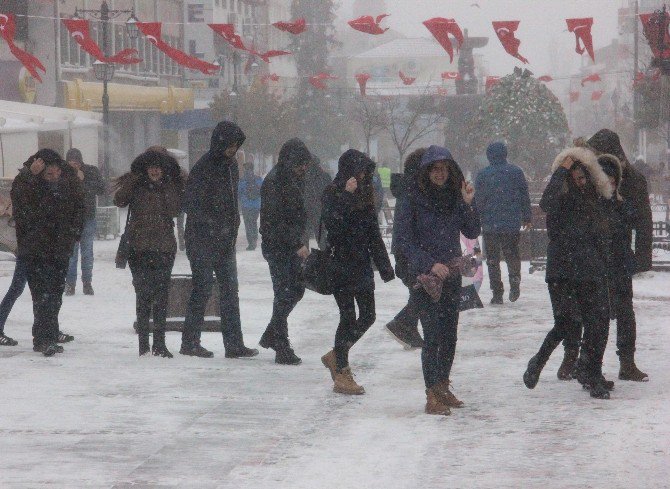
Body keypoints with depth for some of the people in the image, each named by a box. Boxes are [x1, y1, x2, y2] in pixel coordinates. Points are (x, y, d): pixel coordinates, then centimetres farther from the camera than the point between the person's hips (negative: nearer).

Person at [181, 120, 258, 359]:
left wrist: (232, 228, 12)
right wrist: (217, 225, -19)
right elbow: (190, 205, -18)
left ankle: (234, 345, 8)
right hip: (203, 241, -8)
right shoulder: (204, 167, -15)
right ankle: (190, 342, 7)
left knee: (230, 291, 6)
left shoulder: (231, 164, 11)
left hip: (225, 241, 8)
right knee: (202, 289, -3)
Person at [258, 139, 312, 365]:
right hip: (278, 247, -9)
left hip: (294, 247, 9)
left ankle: (271, 336, 27)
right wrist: (297, 245, -21)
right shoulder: (274, 182, -16)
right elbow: (274, 221, -21)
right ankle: (282, 348, -2)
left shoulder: (296, 179, 11)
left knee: (297, 289, 12)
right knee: (284, 294, -7)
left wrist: (303, 242, 10)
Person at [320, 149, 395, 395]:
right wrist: (347, 196, -28)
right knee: (349, 317, -5)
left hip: (362, 264, 7)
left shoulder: (364, 195, 12)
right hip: (341, 264, -7)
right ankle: (341, 375, 3)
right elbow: (332, 224, -25)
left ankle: (336, 356, 27)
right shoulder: (333, 194, -9)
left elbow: (374, 234, 17)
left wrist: (384, 266, 15)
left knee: (368, 316, 8)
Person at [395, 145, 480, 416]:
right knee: (433, 335, -10)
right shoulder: (413, 200, -6)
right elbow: (404, 239, -8)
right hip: (425, 278, -5)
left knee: (450, 335, 9)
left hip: (452, 275, 5)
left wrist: (468, 204, -9)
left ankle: (443, 386, 22)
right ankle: (432, 396, -9)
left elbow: (472, 232, 6)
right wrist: (430, 264, -16)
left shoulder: (455, 197, 7)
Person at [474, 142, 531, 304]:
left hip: (490, 224, -1)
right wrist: (526, 217, 14)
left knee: (493, 259, 7)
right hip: (512, 223, 1)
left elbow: (478, 200, 1)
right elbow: (524, 196, 5)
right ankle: (515, 279, -13)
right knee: (512, 254, 14)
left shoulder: (483, 175, -3)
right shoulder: (515, 172, 1)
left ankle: (497, 293, 2)